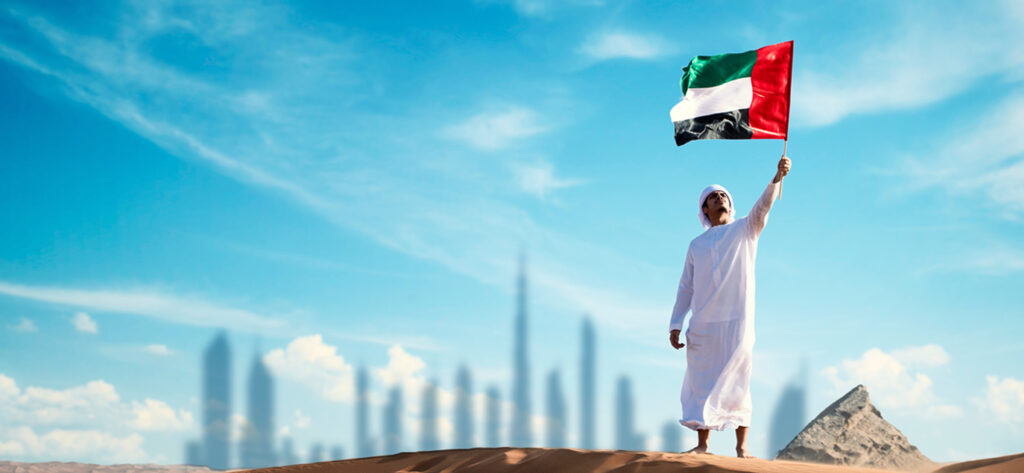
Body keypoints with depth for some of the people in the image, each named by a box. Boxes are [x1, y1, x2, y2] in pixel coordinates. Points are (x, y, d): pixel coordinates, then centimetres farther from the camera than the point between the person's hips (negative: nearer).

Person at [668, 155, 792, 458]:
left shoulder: (745, 230, 8)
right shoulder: (696, 245, 16)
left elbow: (762, 208, -11)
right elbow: (685, 288, 14)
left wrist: (777, 178, -29)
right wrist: (675, 325, 4)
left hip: (737, 322, -3)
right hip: (703, 325, 3)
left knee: (736, 384, -1)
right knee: (702, 384, 3)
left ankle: (741, 446, 3)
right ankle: (702, 444, 10)